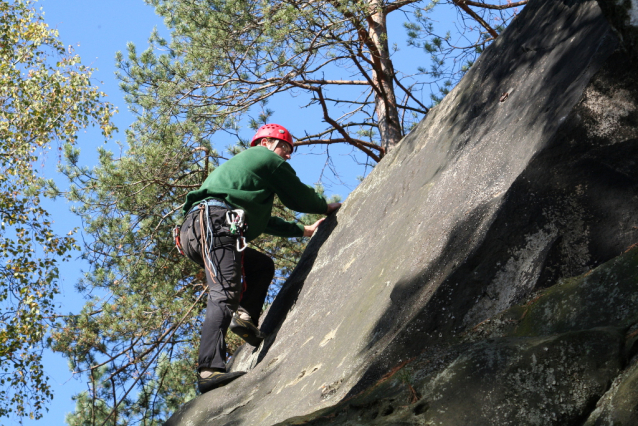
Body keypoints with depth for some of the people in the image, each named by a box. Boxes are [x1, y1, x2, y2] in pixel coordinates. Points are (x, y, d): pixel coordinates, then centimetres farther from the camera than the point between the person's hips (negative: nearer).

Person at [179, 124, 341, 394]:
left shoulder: (240, 163, 40)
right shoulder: (268, 159, 14)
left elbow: (262, 220, 45)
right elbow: (299, 198, 17)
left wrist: (304, 230, 49)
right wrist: (327, 207, 36)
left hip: (194, 229, 9)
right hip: (215, 222, -9)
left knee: (263, 265, 24)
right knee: (224, 295, -22)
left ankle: (245, 315, -1)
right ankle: (210, 369, -38)